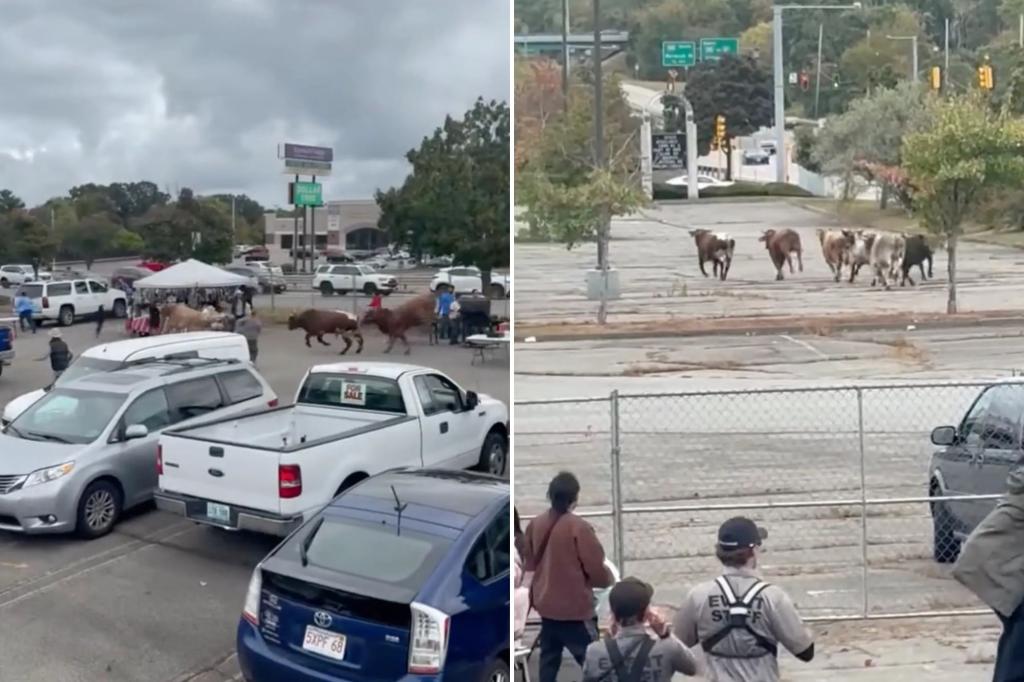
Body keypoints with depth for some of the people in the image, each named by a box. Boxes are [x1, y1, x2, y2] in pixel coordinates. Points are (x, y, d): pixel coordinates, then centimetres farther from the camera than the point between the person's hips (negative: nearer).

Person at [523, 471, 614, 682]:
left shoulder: (536, 524, -1)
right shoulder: (579, 527, -19)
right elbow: (596, 568, -15)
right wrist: (608, 578, 6)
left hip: (546, 605, 7)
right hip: (574, 608, -7)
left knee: (549, 657, 18)